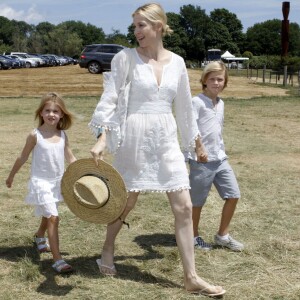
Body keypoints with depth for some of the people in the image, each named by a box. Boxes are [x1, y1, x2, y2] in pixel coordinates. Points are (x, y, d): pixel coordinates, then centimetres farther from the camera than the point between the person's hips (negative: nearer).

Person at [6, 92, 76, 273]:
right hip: (41, 182, -5)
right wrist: (11, 176, 10)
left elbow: (71, 158, 7)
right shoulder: (35, 135, -13)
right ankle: (58, 260, -16)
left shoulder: (63, 135, -2)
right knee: (53, 218, -16)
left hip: (57, 182, 5)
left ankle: (40, 237, 56)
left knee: (48, 216, 25)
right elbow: (23, 158, -1)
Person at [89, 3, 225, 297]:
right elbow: (109, 98, -9)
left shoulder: (177, 62, 5)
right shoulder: (127, 57, -5)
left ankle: (191, 277, 7)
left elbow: (184, 106, 14)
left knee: (183, 207, -1)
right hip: (134, 136, -3)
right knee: (127, 201, 11)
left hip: (166, 138, 3)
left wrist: (196, 143, 20)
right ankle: (108, 249, 39)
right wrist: (101, 139, -19)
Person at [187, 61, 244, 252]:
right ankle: (194, 237, 26)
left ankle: (223, 236, 22)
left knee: (233, 195, 7)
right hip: (201, 161, -7)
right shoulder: (197, 102, -11)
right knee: (198, 201, 6)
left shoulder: (221, 103, 12)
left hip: (220, 159, 7)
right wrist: (199, 149, -34)